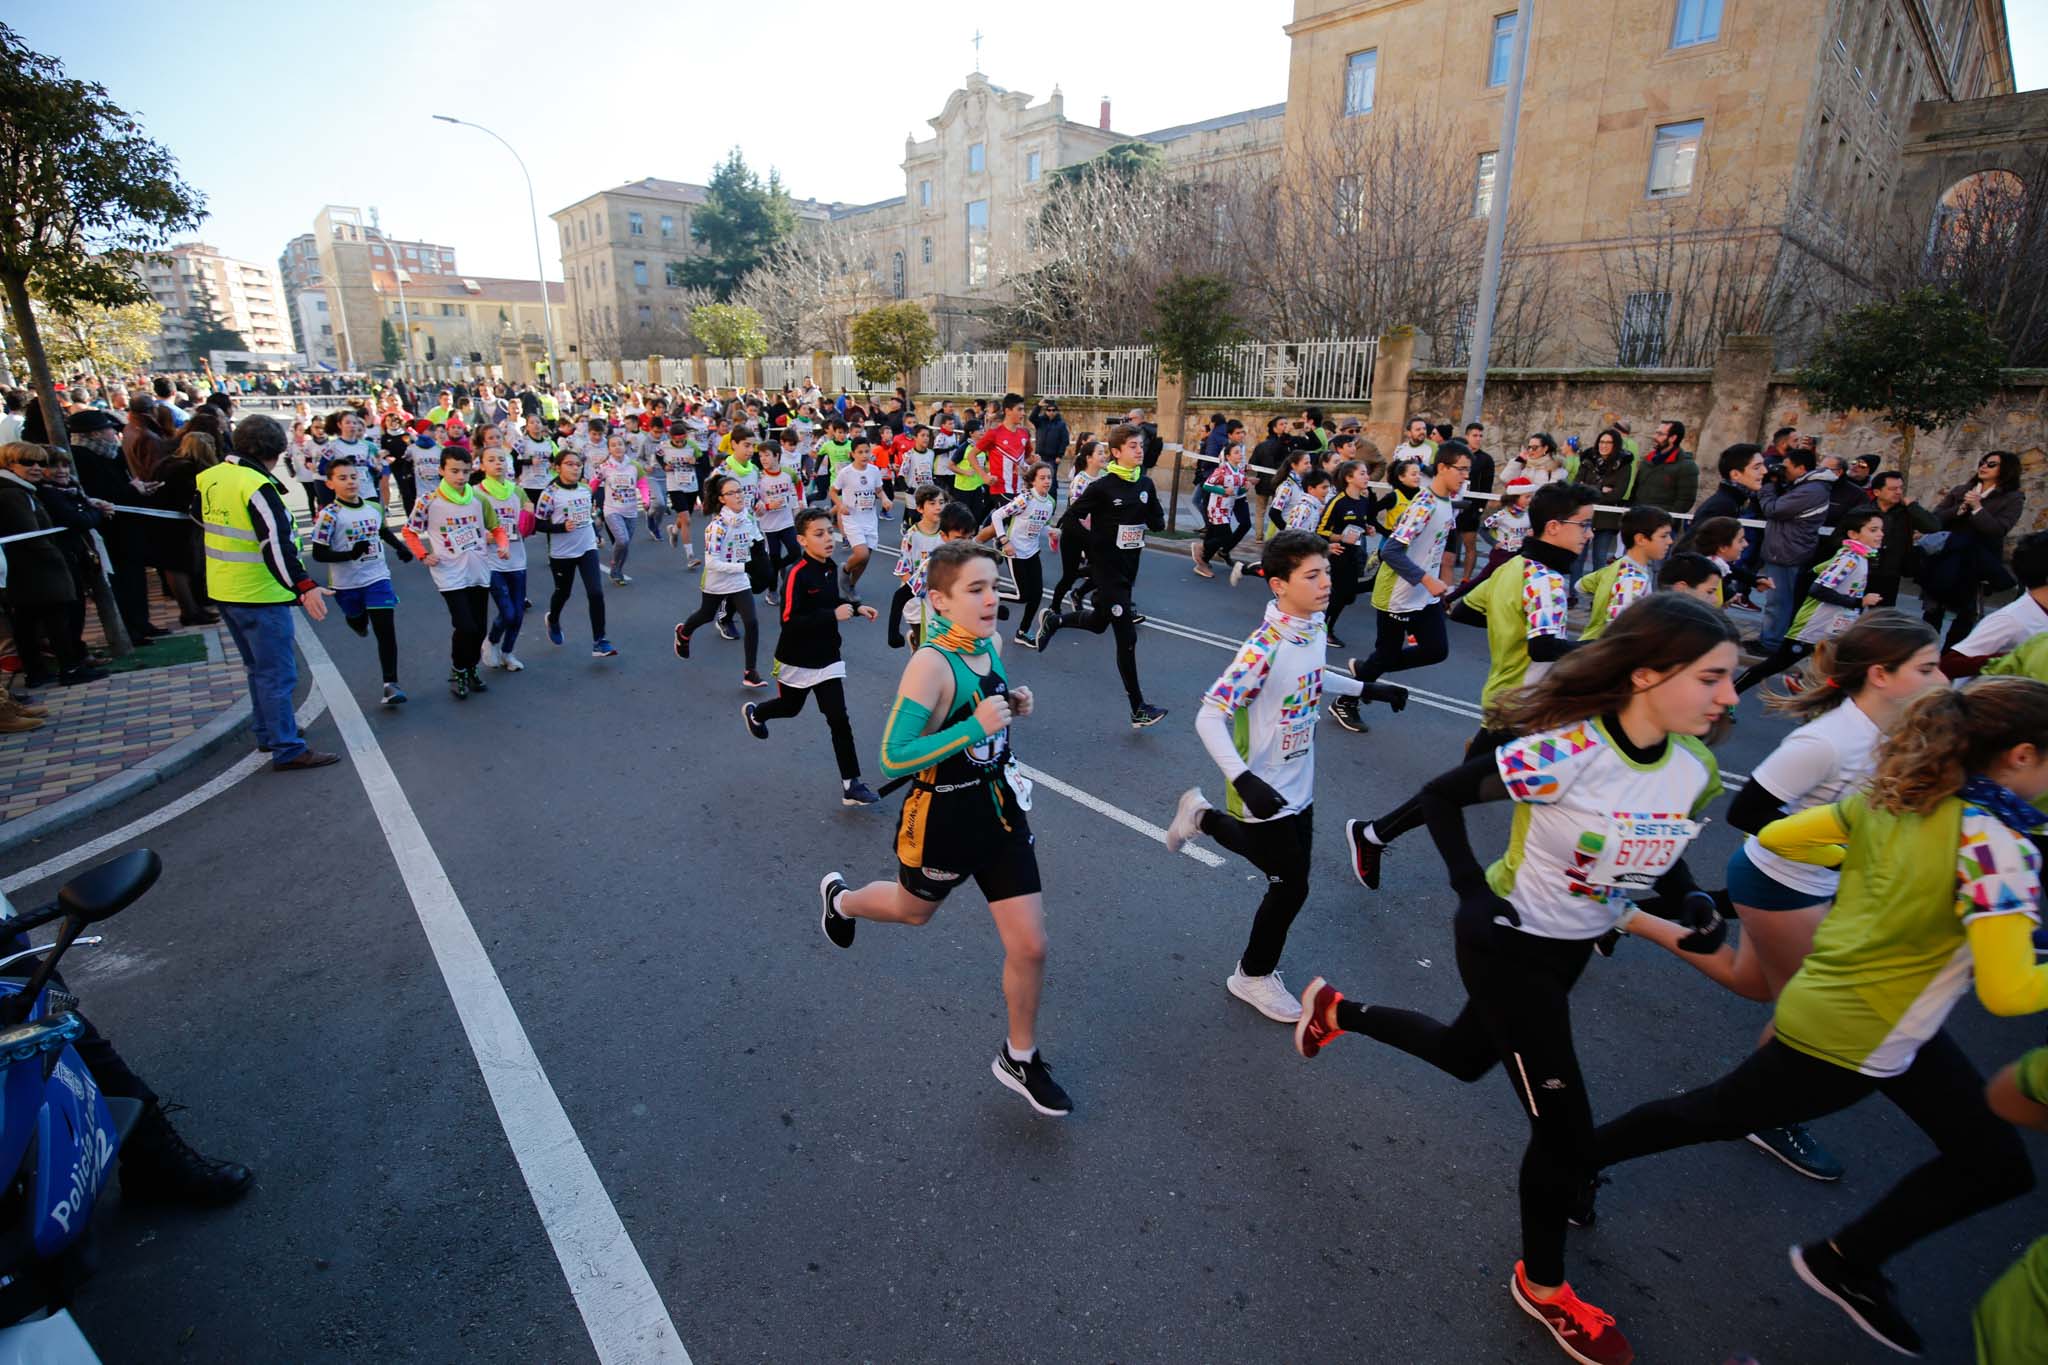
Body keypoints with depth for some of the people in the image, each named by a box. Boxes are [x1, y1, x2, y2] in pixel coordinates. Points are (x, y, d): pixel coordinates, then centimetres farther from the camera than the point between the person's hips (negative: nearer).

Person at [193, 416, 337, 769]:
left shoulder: (210, 477, 6)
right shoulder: (257, 486, -20)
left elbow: (198, 514, 26)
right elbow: (277, 544, -31)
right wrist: (304, 587, -36)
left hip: (222, 591, 9)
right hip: (259, 595, -9)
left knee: (259, 668, 22)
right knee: (278, 674, -4)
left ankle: (268, 733, 33)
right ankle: (287, 750, -1)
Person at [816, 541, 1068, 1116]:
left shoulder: (990, 645, -3)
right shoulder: (930, 665, -26)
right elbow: (893, 757, -26)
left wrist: (1013, 707, -5)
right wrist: (973, 729, -33)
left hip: (1000, 809, 5)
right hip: (944, 819, -5)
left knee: (1030, 947, 5)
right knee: (915, 911, 26)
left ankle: (1020, 1059, 31)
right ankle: (839, 898, 60)